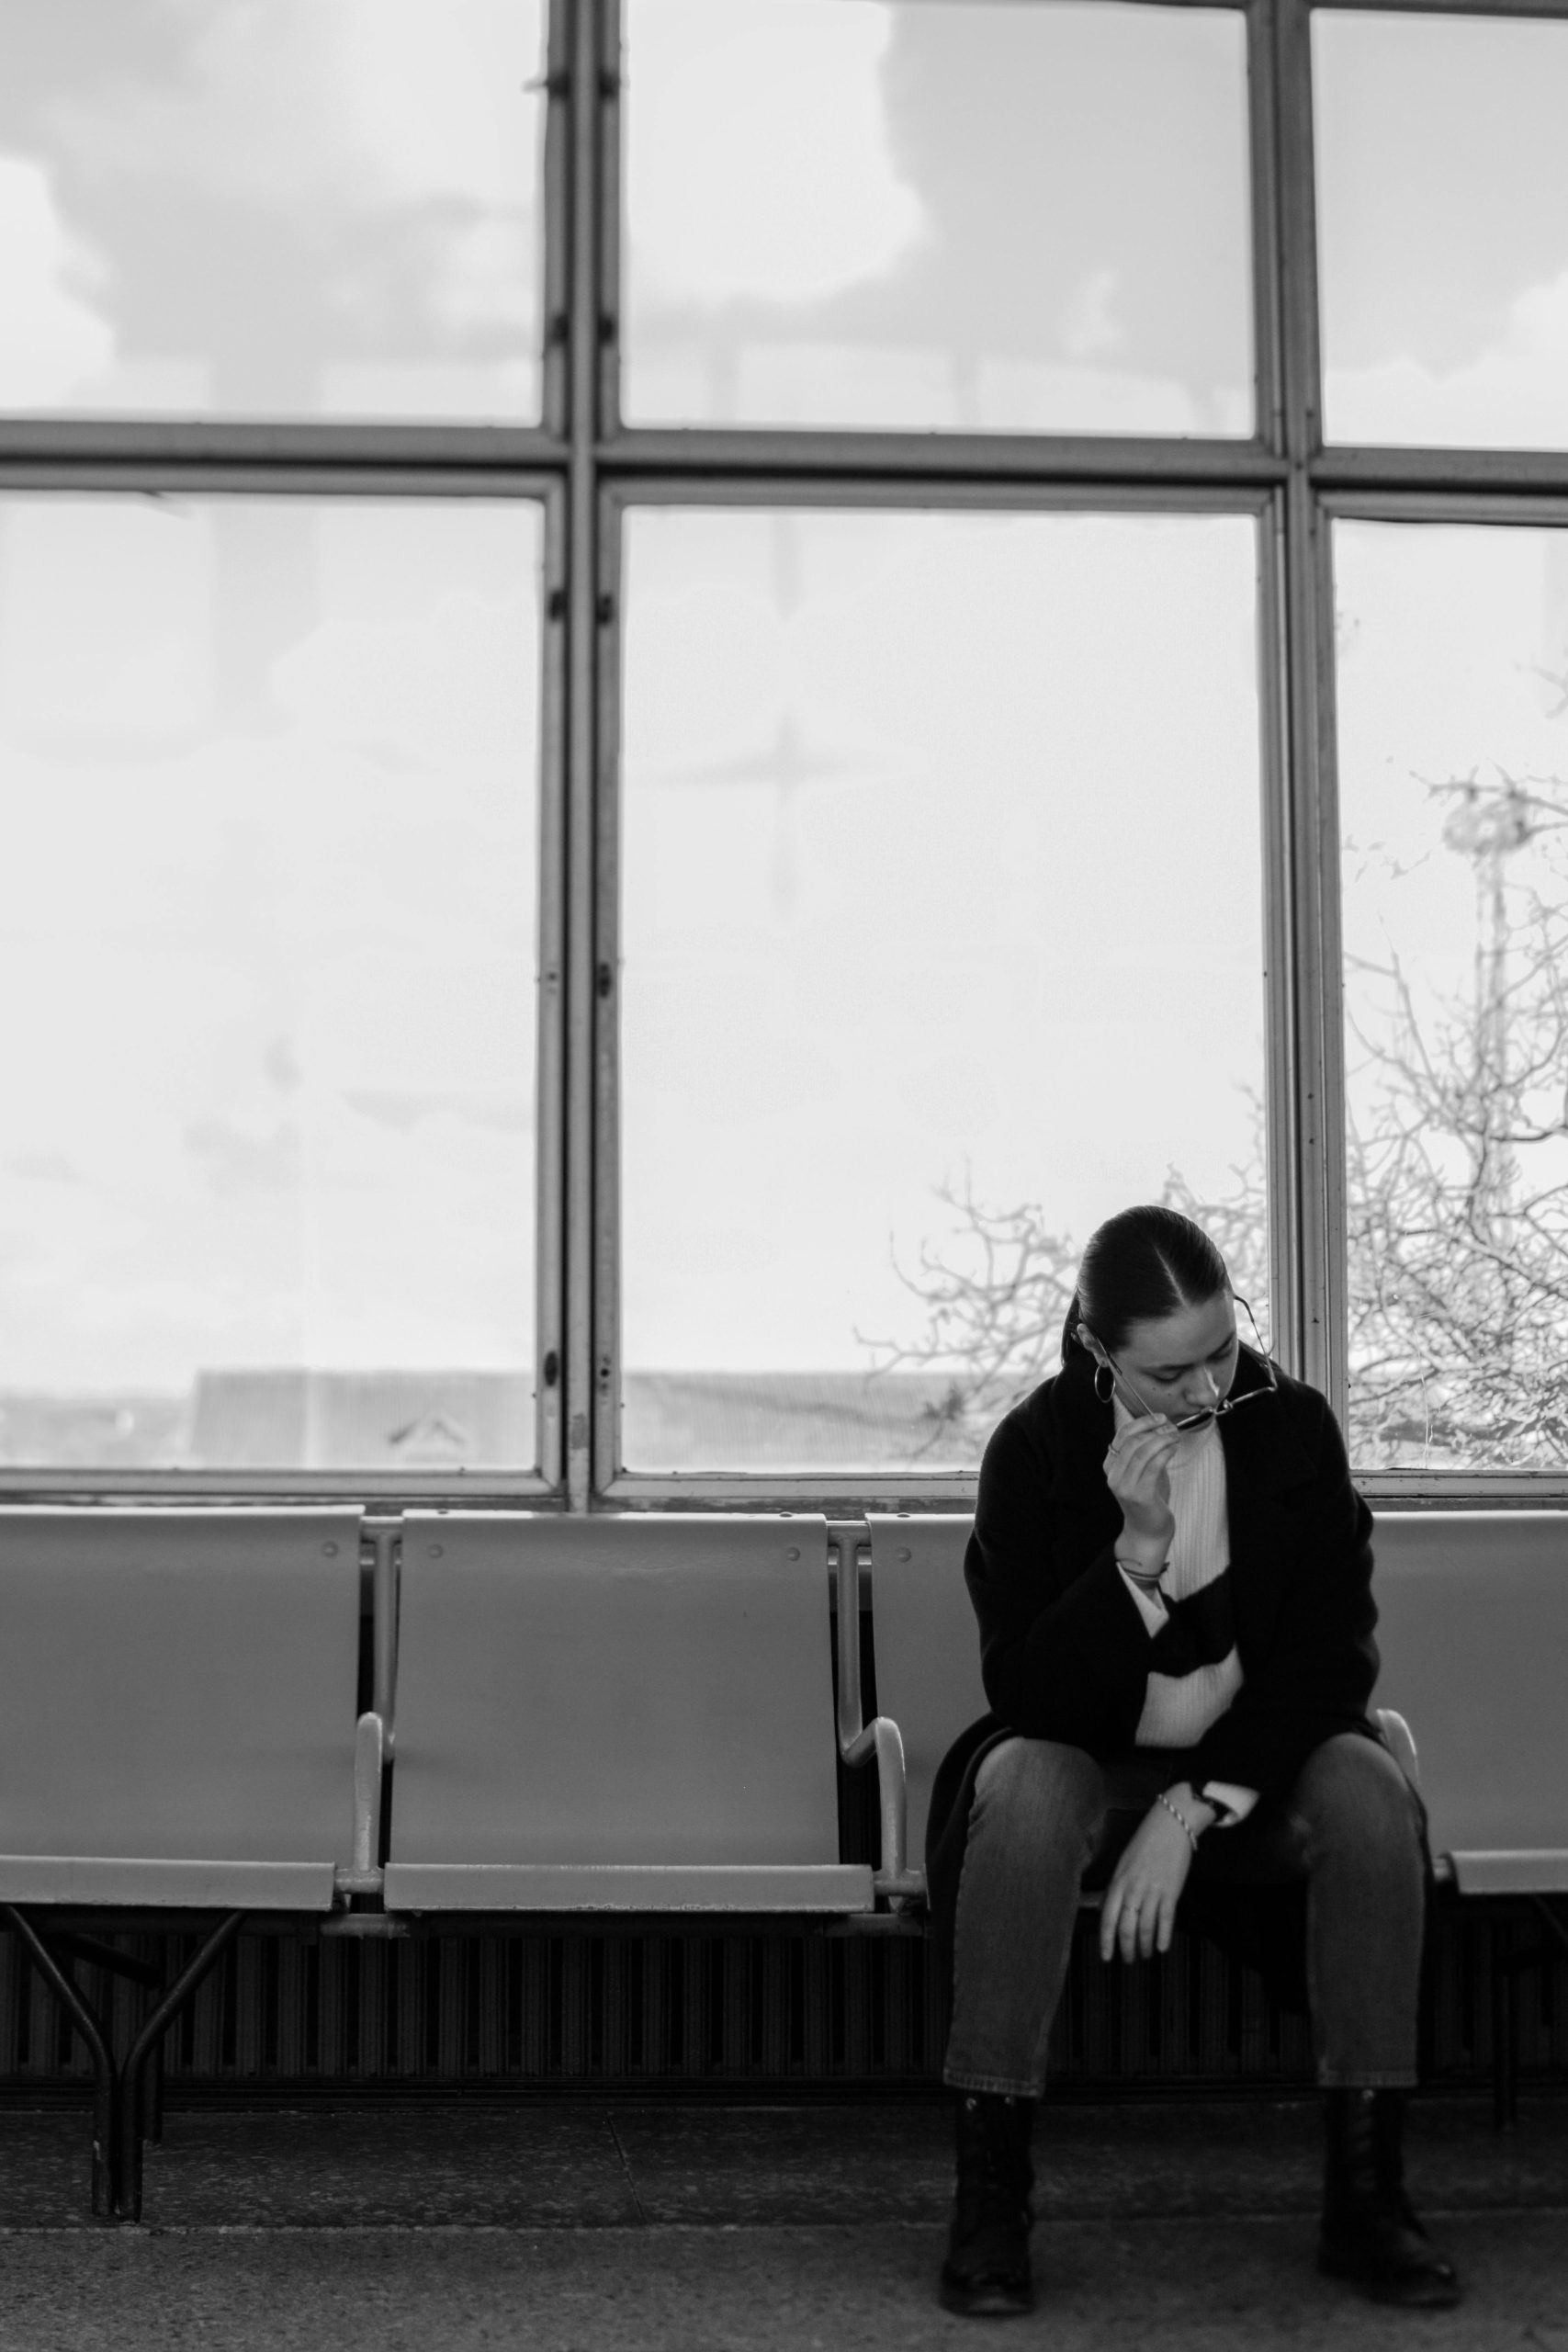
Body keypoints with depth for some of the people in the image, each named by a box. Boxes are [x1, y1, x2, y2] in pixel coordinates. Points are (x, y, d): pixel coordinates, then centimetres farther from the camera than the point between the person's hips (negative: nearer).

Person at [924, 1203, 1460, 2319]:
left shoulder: (1294, 1426, -7)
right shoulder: (1037, 1447, -11)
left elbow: (1334, 1657, -10)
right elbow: (1020, 1691, -14)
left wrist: (1193, 1810, -21)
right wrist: (1138, 1549, -28)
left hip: (1254, 1776, 2)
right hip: (1092, 1768, -1)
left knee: (1371, 1792, -29)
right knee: (1025, 1786, -34)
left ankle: (1365, 2193, -20)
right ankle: (990, 2195, -27)